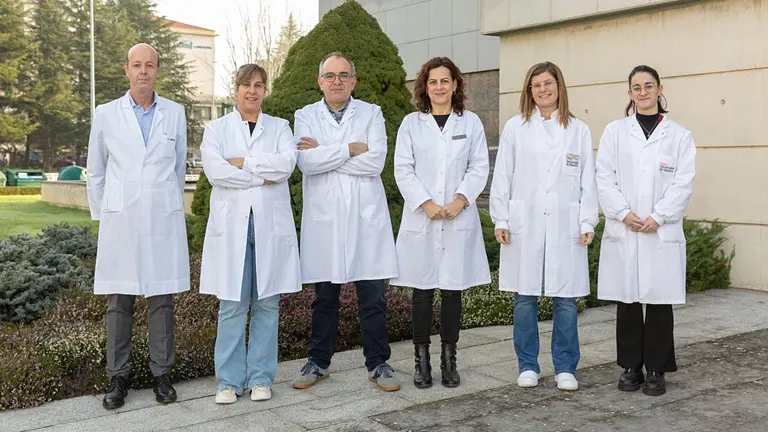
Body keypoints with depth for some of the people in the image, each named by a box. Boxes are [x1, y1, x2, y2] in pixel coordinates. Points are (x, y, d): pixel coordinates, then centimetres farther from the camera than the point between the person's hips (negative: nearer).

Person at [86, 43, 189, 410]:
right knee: (119, 301, 3)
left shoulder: (175, 113, 7)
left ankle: (162, 373, 14)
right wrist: (101, 215, 10)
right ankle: (118, 376, 13)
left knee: (162, 299, 4)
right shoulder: (106, 114, 6)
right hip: (120, 221, 0)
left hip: (163, 221, 0)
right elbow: (95, 172, 11)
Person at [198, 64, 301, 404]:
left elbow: (287, 163, -7)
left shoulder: (279, 127, 13)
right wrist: (263, 175, -7)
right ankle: (229, 380, 8)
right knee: (232, 305, -2)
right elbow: (214, 170, -7)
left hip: (271, 223, 1)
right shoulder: (216, 129, 10)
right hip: (231, 223, -1)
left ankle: (261, 377, 13)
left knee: (267, 303, 3)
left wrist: (243, 163, -8)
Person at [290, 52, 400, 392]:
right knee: (324, 295, 9)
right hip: (323, 217, 1)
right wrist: (350, 149, -10)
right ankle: (318, 362, 23)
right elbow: (306, 162, -10)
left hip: (366, 216, 0)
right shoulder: (305, 116, 8)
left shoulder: (371, 114, 7)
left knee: (373, 296, 2)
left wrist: (324, 153, -9)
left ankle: (378, 363, 15)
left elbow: (376, 161, -10)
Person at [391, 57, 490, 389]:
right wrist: (426, 203, -11)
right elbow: (403, 169, 1)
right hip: (421, 218, 0)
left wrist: (460, 200, -11)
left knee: (453, 289, 4)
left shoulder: (470, 122, 9)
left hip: (459, 219, 1)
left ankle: (449, 360, 13)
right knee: (422, 290, 1)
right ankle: (421, 360, 10)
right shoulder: (411, 123, 7)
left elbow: (479, 168, 4)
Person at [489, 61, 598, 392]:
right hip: (524, 224, 0)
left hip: (565, 226, 0)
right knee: (525, 298, 5)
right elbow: (502, 177, 4)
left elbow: (588, 180, 6)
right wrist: (501, 220, -1)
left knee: (566, 299, 3)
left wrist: (588, 223, 0)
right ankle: (528, 365, 17)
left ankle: (565, 367, 15)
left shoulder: (578, 130, 7)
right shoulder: (515, 128, 5)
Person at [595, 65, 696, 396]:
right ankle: (630, 367, 16)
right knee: (626, 301, 5)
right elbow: (604, 177, 1)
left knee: (659, 301, 2)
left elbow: (683, 183, 0)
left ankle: (656, 370, 13)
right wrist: (623, 213, -11)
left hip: (662, 232, -1)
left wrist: (657, 217, -12)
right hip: (622, 231, 1)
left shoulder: (679, 135, 7)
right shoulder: (615, 131, 9)